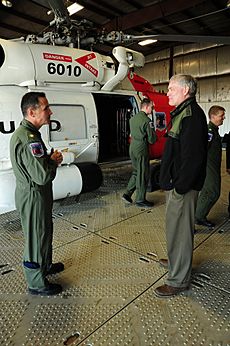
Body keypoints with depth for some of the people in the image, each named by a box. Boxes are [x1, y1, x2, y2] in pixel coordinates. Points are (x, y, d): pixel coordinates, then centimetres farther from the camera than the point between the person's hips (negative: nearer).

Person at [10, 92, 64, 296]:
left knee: (44, 232, 25)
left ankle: (46, 266, 47)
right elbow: (43, 176, -31)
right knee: (36, 238, 6)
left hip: (34, 194, 11)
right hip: (33, 196, -11)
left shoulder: (26, 133, 9)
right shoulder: (28, 138, -26)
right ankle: (37, 284, 27)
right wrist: (54, 160, -12)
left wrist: (51, 159, 2)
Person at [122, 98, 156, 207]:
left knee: (136, 172, 20)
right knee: (143, 175, 3)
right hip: (141, 150, -8)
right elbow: (152, 140, -14)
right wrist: (154, 135, 7)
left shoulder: (133, 118, 11)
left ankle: (127, 194, 21)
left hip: (132, 148, 8)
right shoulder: (147, 121, -15)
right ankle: (140, 200, 13)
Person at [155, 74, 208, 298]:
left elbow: (193, 157, -27)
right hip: (175, 183, 10)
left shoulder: (192, 114, -18)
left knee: (179, 231, 2)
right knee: (176, 227, 23)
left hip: (182, 188, -10)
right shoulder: (182, 112, 16)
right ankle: (176, 260, 43)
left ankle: (178, 281, 18)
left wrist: (179, 187, -22)